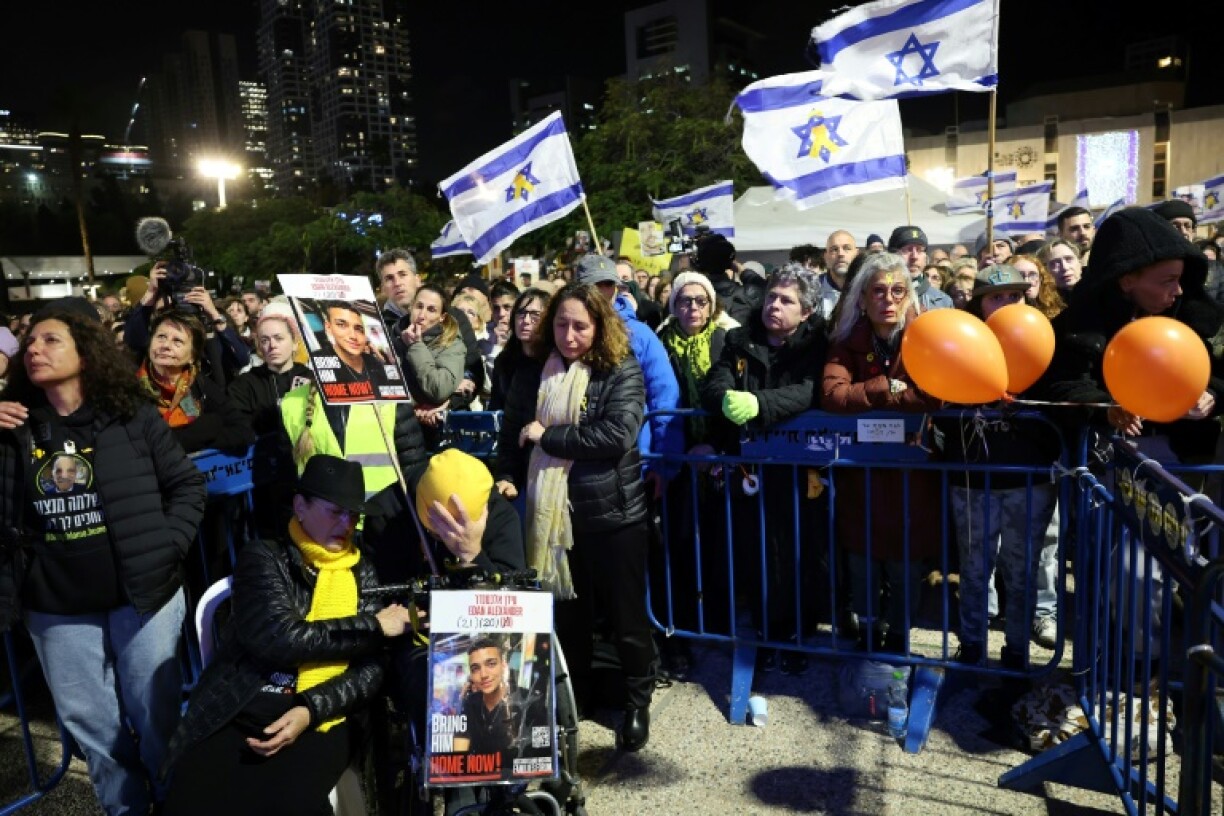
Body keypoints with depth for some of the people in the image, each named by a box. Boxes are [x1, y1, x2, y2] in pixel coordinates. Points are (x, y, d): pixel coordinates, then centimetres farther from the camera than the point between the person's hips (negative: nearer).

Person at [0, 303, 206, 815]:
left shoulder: (134, 416, -3)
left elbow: (187, 485, 0)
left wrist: (166, 549, -10)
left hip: (142, 592, -3)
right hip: (56, 607, 3)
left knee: (155, 714, 9)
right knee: (87, 720, 15)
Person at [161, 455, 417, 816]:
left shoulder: (362, 573, 11)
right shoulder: (263, 557, 3)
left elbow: (372, 669, 4)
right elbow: (276, 638, -14)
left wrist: (310, 710, -13)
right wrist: (373, 626, -9)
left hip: (321, 720, 1)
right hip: (236, 716, 0)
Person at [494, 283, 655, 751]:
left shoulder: (622, 372, -8)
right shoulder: (531, 374, 6)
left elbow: (616, 435, -21)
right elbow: (511, 434, 11)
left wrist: (548, 436, -16)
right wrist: (507, 477, -7)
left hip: (612, 513, -3)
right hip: (550, 512, 4)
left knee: (625, 614, 10)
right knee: (566, 611, 18)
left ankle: (638, 701, 31)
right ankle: (573, 692, 39)